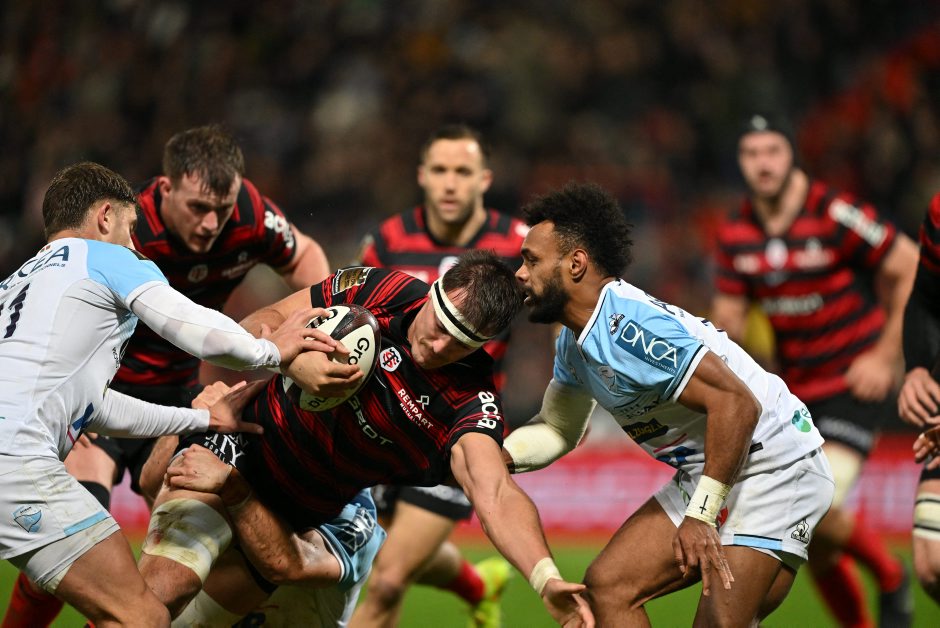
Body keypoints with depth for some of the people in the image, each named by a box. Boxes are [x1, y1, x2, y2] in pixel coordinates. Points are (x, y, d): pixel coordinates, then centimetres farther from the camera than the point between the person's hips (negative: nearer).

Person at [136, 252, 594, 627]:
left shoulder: (470, 404, -21)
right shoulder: (379, 289, -14)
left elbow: (496, 496, -37)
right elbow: (257, 325, -7)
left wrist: (546, 578, -55)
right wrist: (294, 358, -31)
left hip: (302, 518, 1)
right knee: (167, 584, -19)